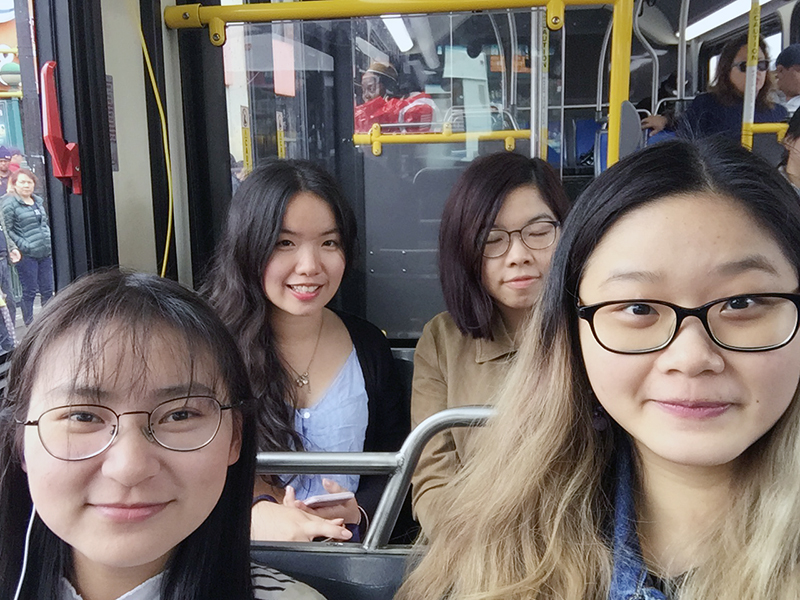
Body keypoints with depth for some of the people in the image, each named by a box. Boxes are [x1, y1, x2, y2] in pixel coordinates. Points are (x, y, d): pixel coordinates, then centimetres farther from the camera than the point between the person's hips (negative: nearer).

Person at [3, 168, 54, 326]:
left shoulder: (39, 201, 13)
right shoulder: (10, 203, -7)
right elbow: (7, 230, -12)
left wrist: (49, 240, 11)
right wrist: (24, 246, -17)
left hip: (45, 252, 6)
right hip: (26, 255, -6)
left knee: (47, 290, 10)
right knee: (29, 292, 1)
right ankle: (29, 325, 12)